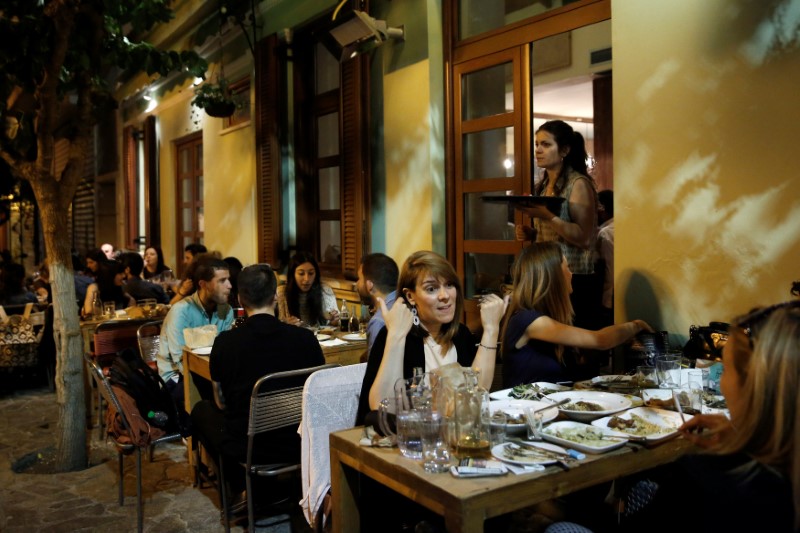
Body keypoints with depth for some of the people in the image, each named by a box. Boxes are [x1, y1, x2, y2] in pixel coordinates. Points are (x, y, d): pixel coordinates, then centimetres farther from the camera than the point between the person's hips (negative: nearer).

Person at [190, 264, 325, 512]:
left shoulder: (224, 342, -14)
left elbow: (221, 403, 2)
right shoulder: (305, 338, -12)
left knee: (201, 410, 26)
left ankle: (242, 491, 28)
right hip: (298, 445, 2)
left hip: (247, 447, -2)